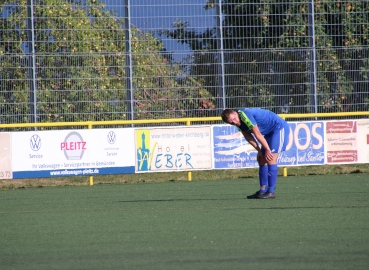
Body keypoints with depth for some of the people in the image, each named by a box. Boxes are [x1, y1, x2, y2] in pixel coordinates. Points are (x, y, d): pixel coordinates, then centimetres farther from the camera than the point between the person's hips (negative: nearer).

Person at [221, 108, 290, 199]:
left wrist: (267, 150, -14)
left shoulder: (245, 116, -28)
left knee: (270, 159, -15)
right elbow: (248, 137, 6)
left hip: (280, 128, -10)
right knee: (261, 159, 7)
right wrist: (259, 150, -3)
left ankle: (271, 192, -14)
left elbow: (258, 135, -22)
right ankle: (263, 190, 8)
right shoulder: (239, 121, 0)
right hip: (270, 132, 10)